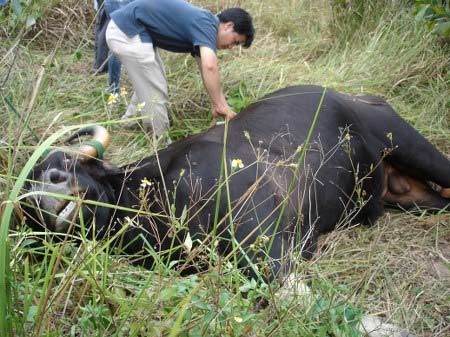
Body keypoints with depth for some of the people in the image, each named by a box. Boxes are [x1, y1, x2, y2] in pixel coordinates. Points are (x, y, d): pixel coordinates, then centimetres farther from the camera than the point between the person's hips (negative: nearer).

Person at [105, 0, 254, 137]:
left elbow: (207, 69, 17)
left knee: (148, 85, 25)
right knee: (155, 92, -3)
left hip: (124, 30, 10)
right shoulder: (206, 24, -17)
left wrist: (217, 105, 12)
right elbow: (210, 66, -34)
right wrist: (220, 105, -25)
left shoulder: (202, 22, 12)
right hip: (128, 32, -10)